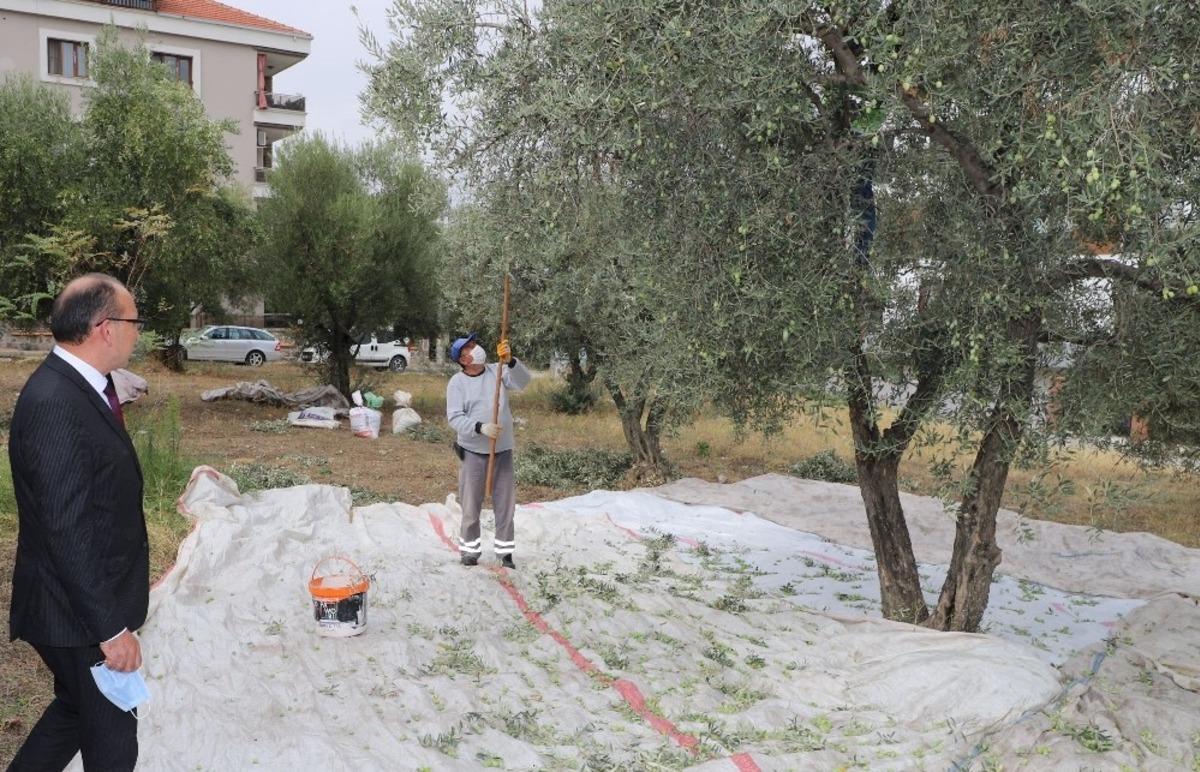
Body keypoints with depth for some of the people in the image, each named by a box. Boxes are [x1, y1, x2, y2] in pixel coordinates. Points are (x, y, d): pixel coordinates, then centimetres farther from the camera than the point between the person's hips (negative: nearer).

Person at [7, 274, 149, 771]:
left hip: (95, 599, 9)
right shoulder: (54, 405, -27)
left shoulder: (86, 385, 4)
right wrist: (111, 627, -23)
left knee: (77, 709, 26)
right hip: (78, 614, -9)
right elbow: (67, 531, -27)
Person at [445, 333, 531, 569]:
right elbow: (455, 417, -15)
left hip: (503, 450, 2)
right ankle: (470, 549, 22)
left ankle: (505, 551, 18)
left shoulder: (497, 371, -1)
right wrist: (481, 427, -30)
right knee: (471, 504, 7)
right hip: (473, 451, -2)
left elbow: (523, 381, -18)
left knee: (505, 502, 7)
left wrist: (510, 361, -36)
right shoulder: (456, 383, -7)